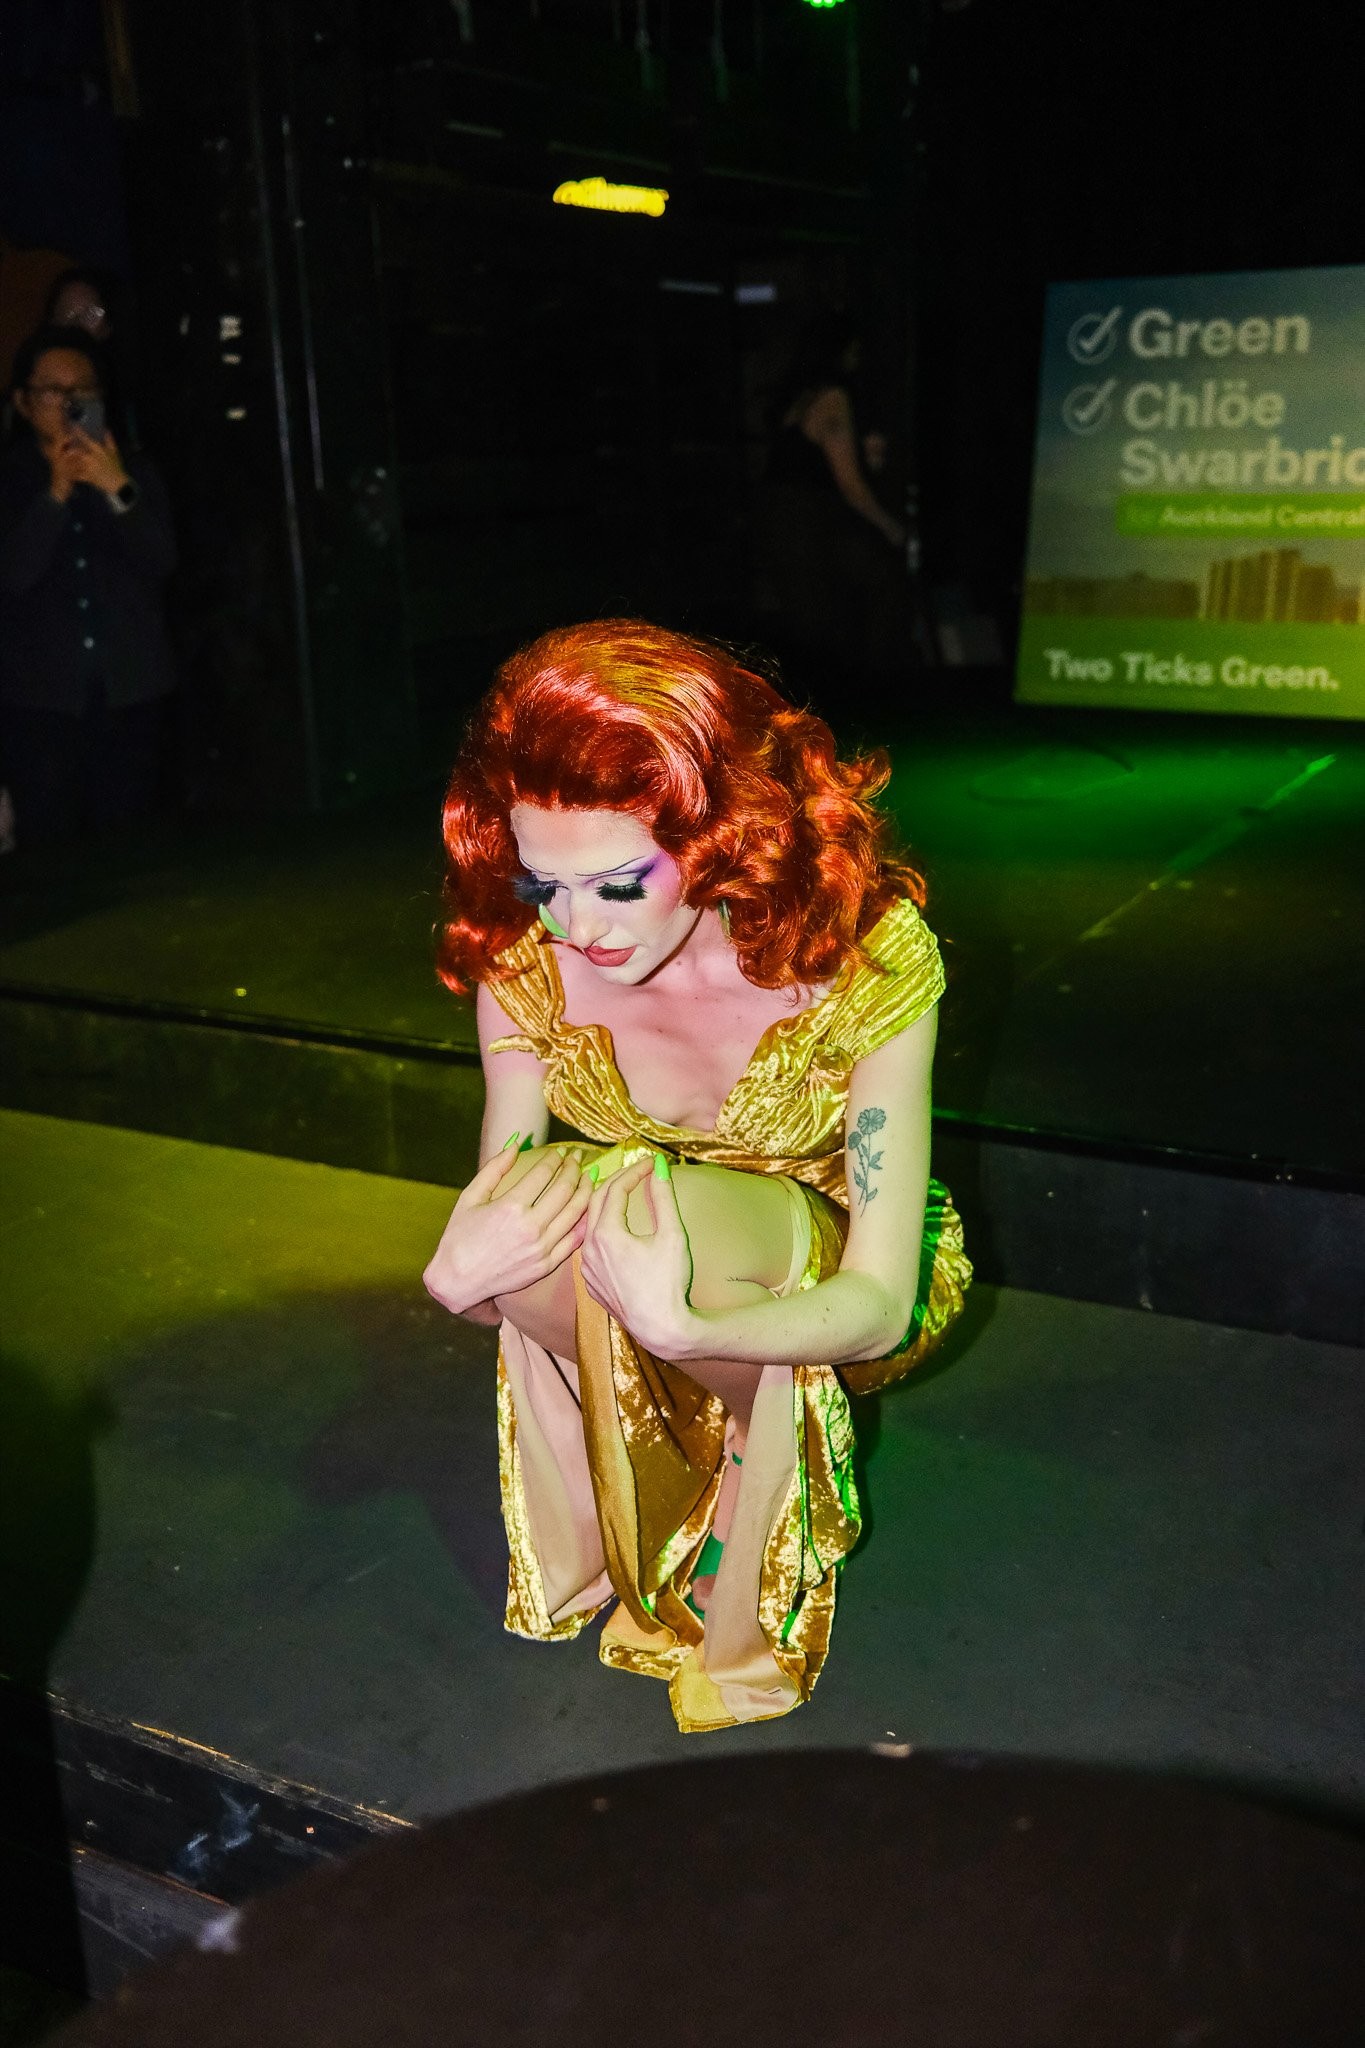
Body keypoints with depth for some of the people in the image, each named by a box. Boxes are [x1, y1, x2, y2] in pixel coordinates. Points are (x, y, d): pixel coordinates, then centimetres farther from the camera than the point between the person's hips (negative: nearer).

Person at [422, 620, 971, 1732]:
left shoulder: (866, 951, -28)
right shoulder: (527, 959, -18)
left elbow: (881, 1303, -27)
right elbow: (498, 1211, -10)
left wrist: (684, 1327, -47)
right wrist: (460, 1276, -35)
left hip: (830, 1288, -3)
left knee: (668, 1209, -35)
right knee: (540, 1211, -31)